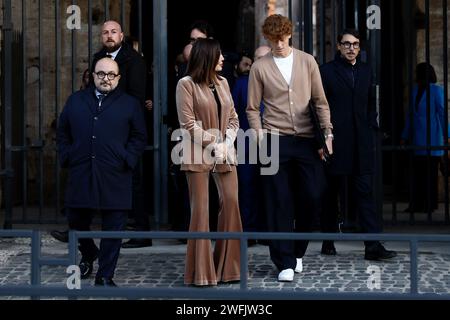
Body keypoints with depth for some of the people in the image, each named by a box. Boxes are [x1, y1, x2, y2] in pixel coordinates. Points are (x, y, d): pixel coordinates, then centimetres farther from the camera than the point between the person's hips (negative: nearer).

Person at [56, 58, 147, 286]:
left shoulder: (130, 104, 7)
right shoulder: (75, 101, 14)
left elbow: (139, 137, 6)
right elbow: (62, 132, 17)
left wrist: (127, 160, -6)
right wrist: (66, 157, 4)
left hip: (115, 178, -2)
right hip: (80, 176, 2)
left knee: (113, 228, -1)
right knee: (76, 221, 9)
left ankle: (105, 276, 8)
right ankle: (88, 254, 38)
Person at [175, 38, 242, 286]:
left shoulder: (222, 83, 11)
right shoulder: (186, 84, -6)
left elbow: (233, 117, 11)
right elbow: (188, 123, -11)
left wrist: (227, 142, -6)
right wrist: (212, 145, -15)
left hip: (225, 154, 6)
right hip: (198, 155, -5)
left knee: (231, 204, 1)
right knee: (200, 210, -3)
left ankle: (227, 266, 12)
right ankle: (201, 272, 3)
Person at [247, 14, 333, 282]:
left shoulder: (307, 61, 7)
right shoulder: (260, 67, 4)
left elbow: (320, 101, 8)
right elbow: (253, 109, 6)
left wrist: (327, 134, 0)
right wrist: (260, 139, -5)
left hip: (306, 140, 2)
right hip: (275, 140, -1)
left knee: (313, 196, -3)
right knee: (279, 202, -2)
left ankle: (297, 250, 19)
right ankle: (286, 262, 3)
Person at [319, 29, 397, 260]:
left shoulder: (365, 71, 14)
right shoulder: (327, 71, 0)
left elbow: (370, 105, 18)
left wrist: (371, 131, 7)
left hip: (361, 142, 3)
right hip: (336, 142, -3)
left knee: (365, 192, -4)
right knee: (331, 193, 6)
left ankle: (373, 245, -11)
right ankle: (328, 241, 18)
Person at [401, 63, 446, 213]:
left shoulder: (436, 91, -3)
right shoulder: (415, 91, 14)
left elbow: (442, 114, -4)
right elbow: (410, 115, 18)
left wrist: (446, 136, -8)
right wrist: (405, 137, 17)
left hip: (431, 139, -5)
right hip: (418, 141, 5)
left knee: (430, 172, -2)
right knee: (417, 171, 3)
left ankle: (429, 204, 3)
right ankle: (417, 204, 6)